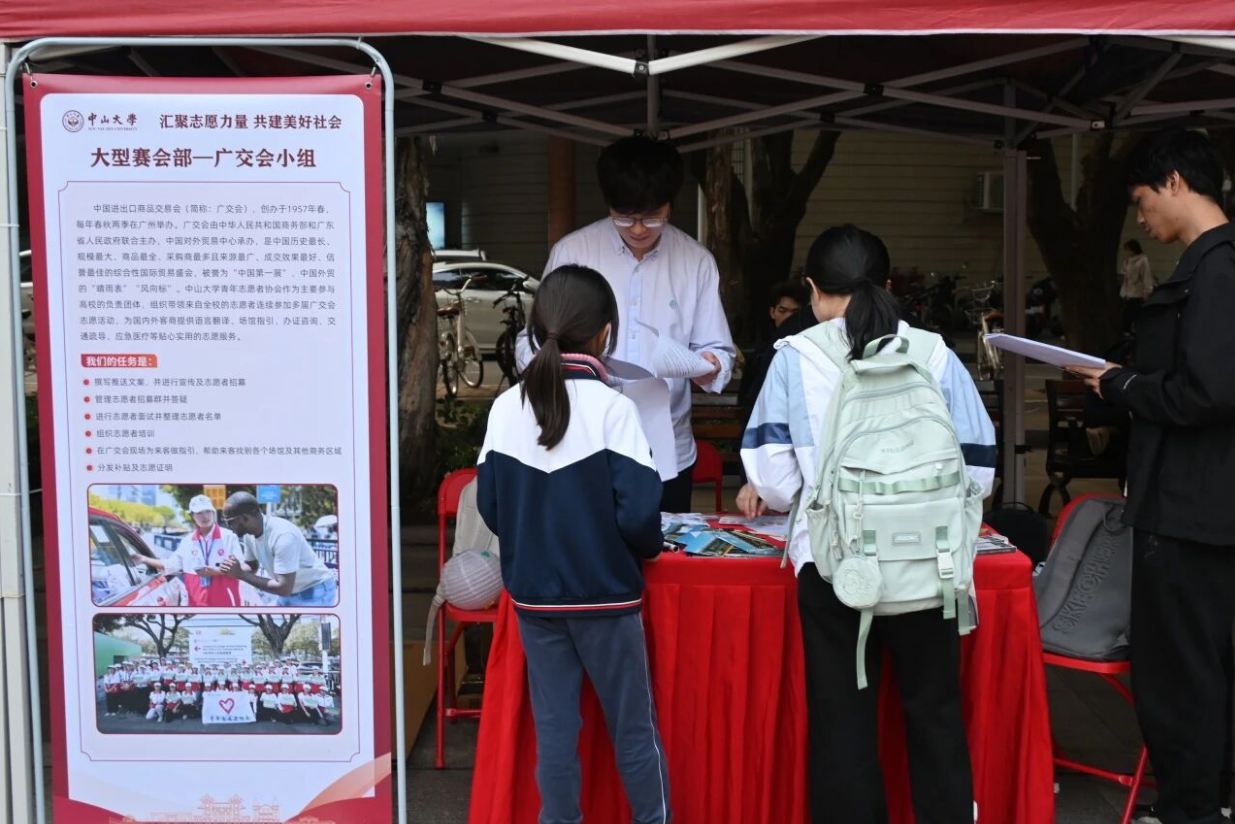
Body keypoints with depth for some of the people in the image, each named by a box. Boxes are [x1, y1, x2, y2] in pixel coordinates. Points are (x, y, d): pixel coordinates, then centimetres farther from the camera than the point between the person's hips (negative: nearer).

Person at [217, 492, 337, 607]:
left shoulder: (283, 535, -33)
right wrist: (230, 569, -13)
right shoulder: (249, 533, -7)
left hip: (315, 592, -8)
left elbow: (284, 588, -33)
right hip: (290, 594, 9)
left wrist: (240, 574, -28)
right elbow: (251, 566, 11)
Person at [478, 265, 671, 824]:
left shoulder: (506, 407, -2)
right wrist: (647, 550, 3)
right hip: (603, 594, -3)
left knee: (554, 728, 12)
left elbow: (489, 503, 2)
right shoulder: (612, 407, -15)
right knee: (634, 728, 11)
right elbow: (639, 512, -18)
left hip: (532, 594, 4)